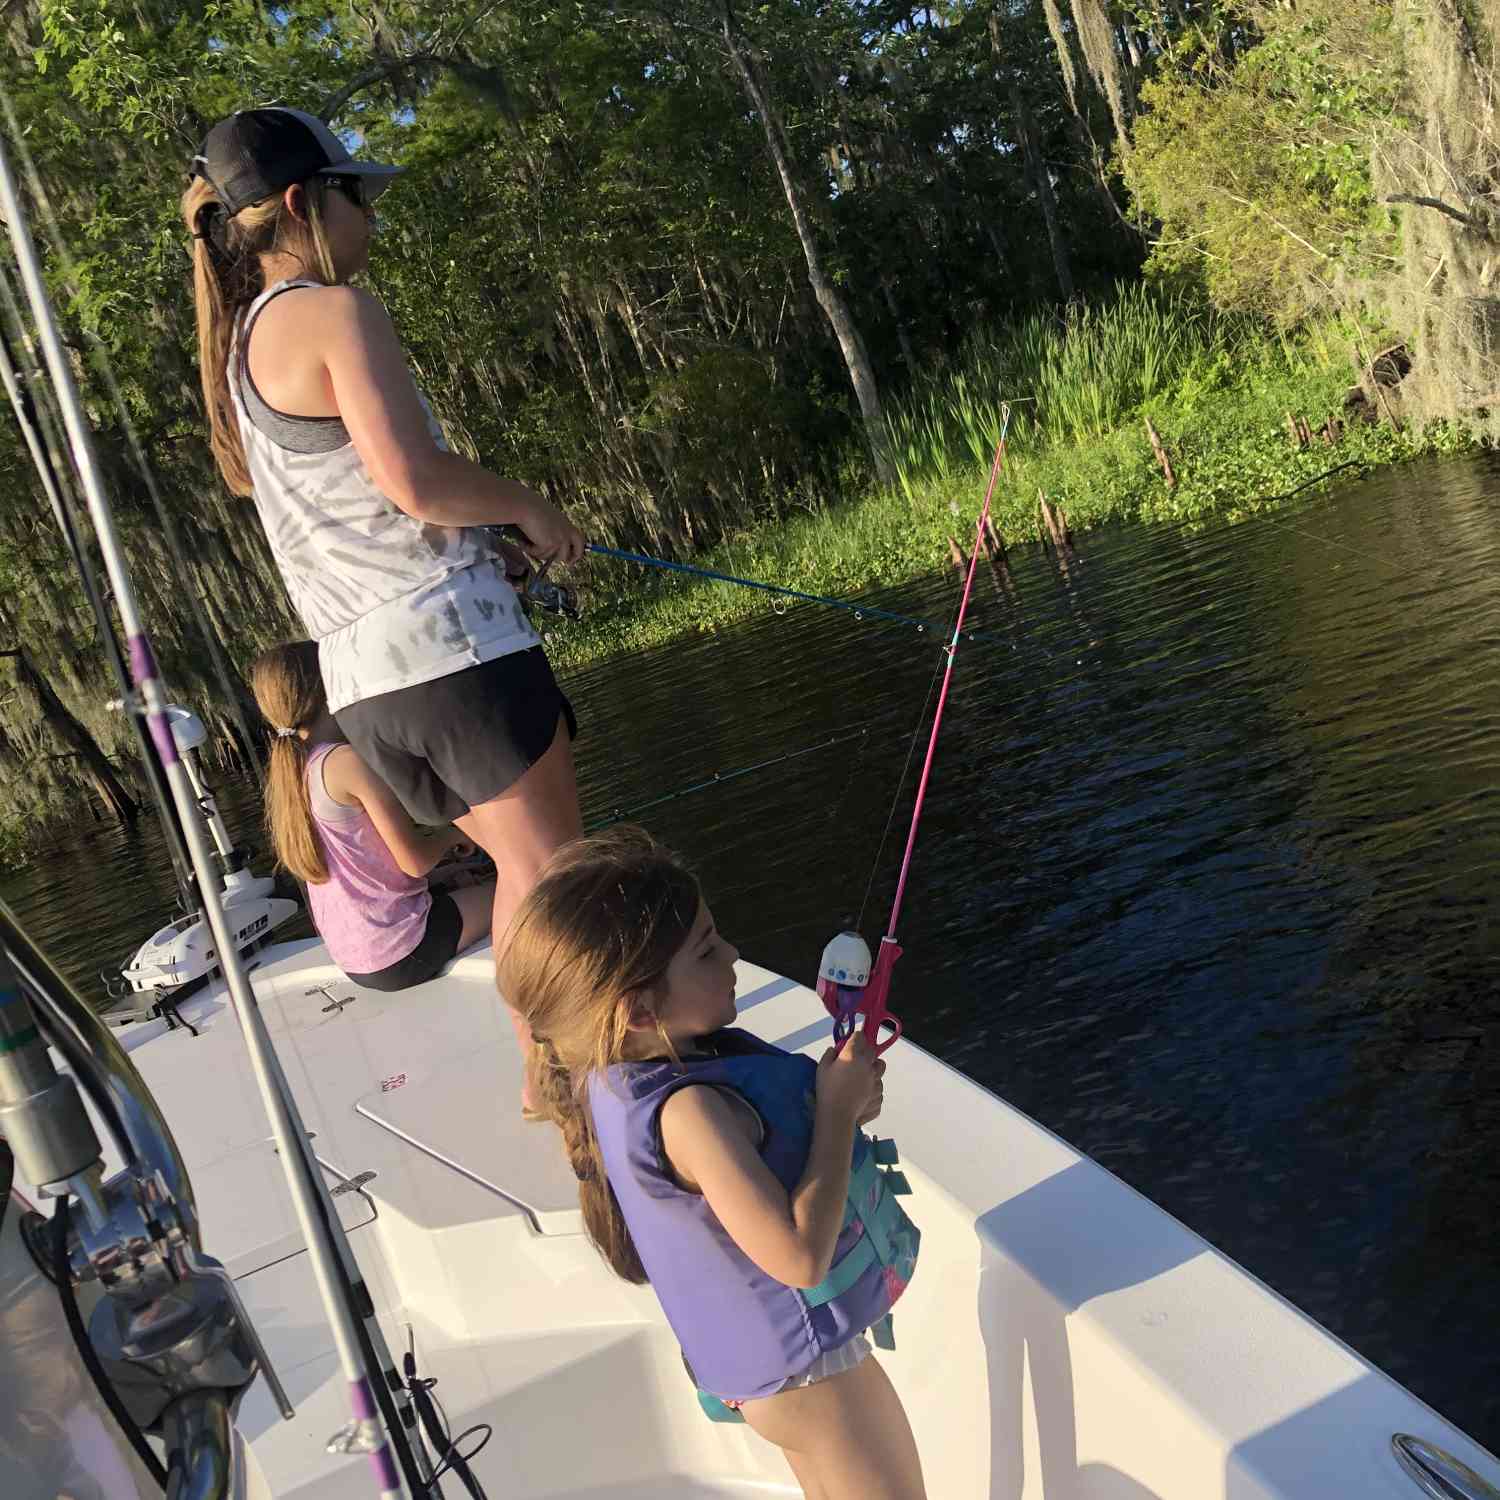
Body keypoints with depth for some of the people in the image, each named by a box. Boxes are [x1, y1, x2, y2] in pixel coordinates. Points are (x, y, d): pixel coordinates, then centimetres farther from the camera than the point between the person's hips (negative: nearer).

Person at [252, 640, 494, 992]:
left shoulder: (290, 767, 5)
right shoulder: (351, 760, -21)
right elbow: (415, 861, -19)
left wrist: (436, 836, 12)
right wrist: (450, 833, 1)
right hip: (398, 953, -9)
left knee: (461, 883, 29)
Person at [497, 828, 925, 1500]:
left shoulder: (614, 1073, -6)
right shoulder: (688, 1112, -35)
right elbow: (800, 1257, -34)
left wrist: (835, 1093, -9)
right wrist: (838, 1108, -26)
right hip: (807, 1369, -9)